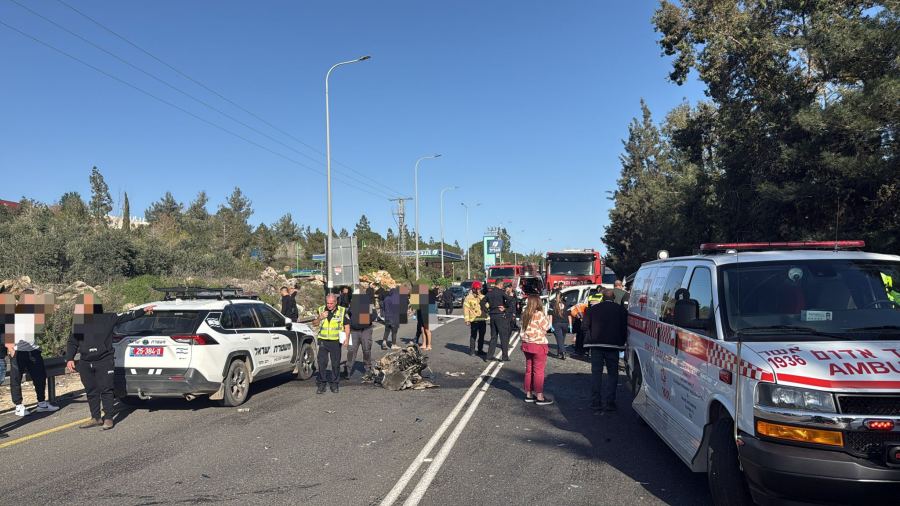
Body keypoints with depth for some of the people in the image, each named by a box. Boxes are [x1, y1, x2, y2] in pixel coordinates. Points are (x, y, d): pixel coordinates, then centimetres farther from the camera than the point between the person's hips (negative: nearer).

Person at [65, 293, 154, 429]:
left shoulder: (108, 319, -3)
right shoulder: (77, 323, 7)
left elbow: (127, 316, 2)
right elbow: (72, 342, 14)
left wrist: (143, 311, 1)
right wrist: (69, 359, 6)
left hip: (104, 362, -4)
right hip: (85, 364, 4)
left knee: (106, 390, -4)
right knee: (91, 392, 10)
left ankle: (108, 418, 5)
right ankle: (96, 418, 21)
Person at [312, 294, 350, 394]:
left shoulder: (342, 311, 0)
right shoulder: (321, 310, 6)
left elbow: (347, 326, 4)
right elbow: (314, 324, 10)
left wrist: (346, 338, -10)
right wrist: (320, 318, -10)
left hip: (336, 342, -1)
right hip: (323, 341, 1)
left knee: (336, 363, 4)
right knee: (322, 363, -2)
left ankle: (335, 384, 16)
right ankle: (321, 384, 7)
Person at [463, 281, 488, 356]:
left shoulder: (483, 297, 13)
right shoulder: (469, 297, -3)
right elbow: (466, 309, -6)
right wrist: (467, 319, -11)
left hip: (483, 319, 5)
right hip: (474, 320, -5)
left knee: (482, 336, 11)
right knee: (473, 336, -2)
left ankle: (480, 350, 21)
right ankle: (472, 350, 8)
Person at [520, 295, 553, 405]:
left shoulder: (525, 314, 4)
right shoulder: (539, 314, -18)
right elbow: (546, 326, -11)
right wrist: (547, 317, 6)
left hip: (527, 344, 7)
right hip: (538, 345, -7)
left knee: (529, 370, 14)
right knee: (539, 371, 0)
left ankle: (529, 394, 22)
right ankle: (539, 397, 4)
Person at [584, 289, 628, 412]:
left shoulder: (592, 309, 4)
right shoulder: (621, 310, 1)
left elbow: (585, 327, 2)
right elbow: (625, 329, 1)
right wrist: (621, 343, 10)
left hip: (596, 344, 1)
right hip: (613, 345, -1)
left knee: (596, 373, 7)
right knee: (612, 374, 7)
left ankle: (596, 402, 6)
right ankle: (609, 402, 3)